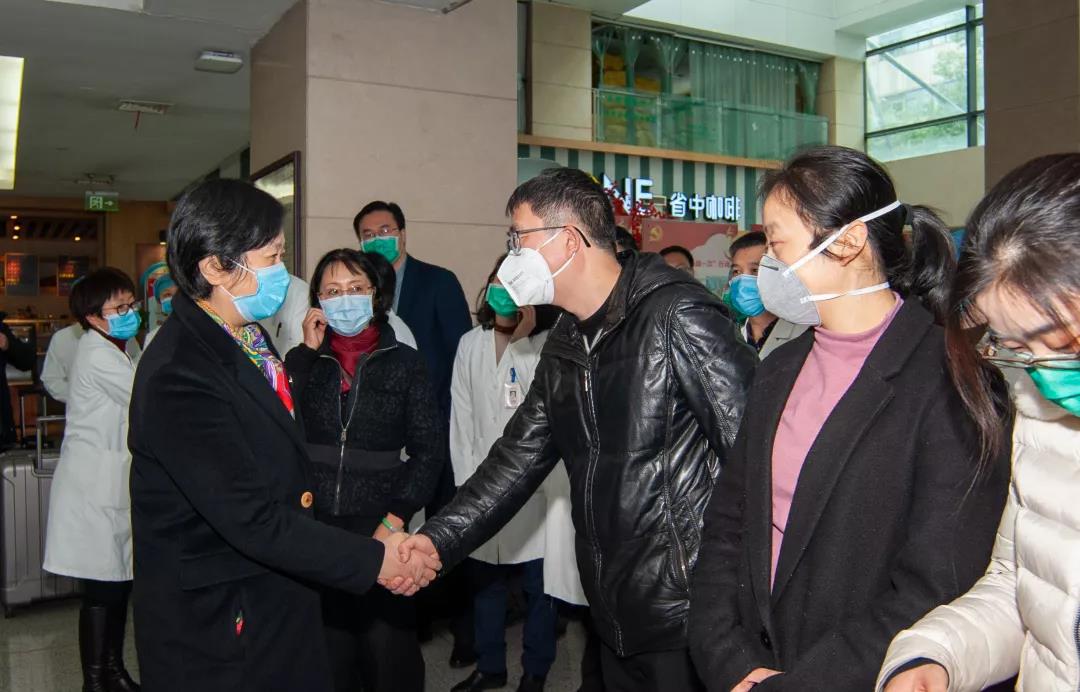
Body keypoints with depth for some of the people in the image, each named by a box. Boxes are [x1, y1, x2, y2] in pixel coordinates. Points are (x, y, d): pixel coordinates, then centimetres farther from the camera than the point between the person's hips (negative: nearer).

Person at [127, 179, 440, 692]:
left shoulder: (246, 336, 4)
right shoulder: (177, 378, -24)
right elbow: (253, 521, -25)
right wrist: (375, 560, -20)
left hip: (277, 601, 8)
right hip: (220, 625, -8)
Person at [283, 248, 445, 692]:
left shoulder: (403, 362, 4)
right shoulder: (303, 360, 7)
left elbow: (428, 449, 1)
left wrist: (394, 521, -8)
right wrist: (307, 351, -7)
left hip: (380, 528, -1)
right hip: (313, 530, 1)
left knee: (388, 652, 3)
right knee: (326, 654, 10)